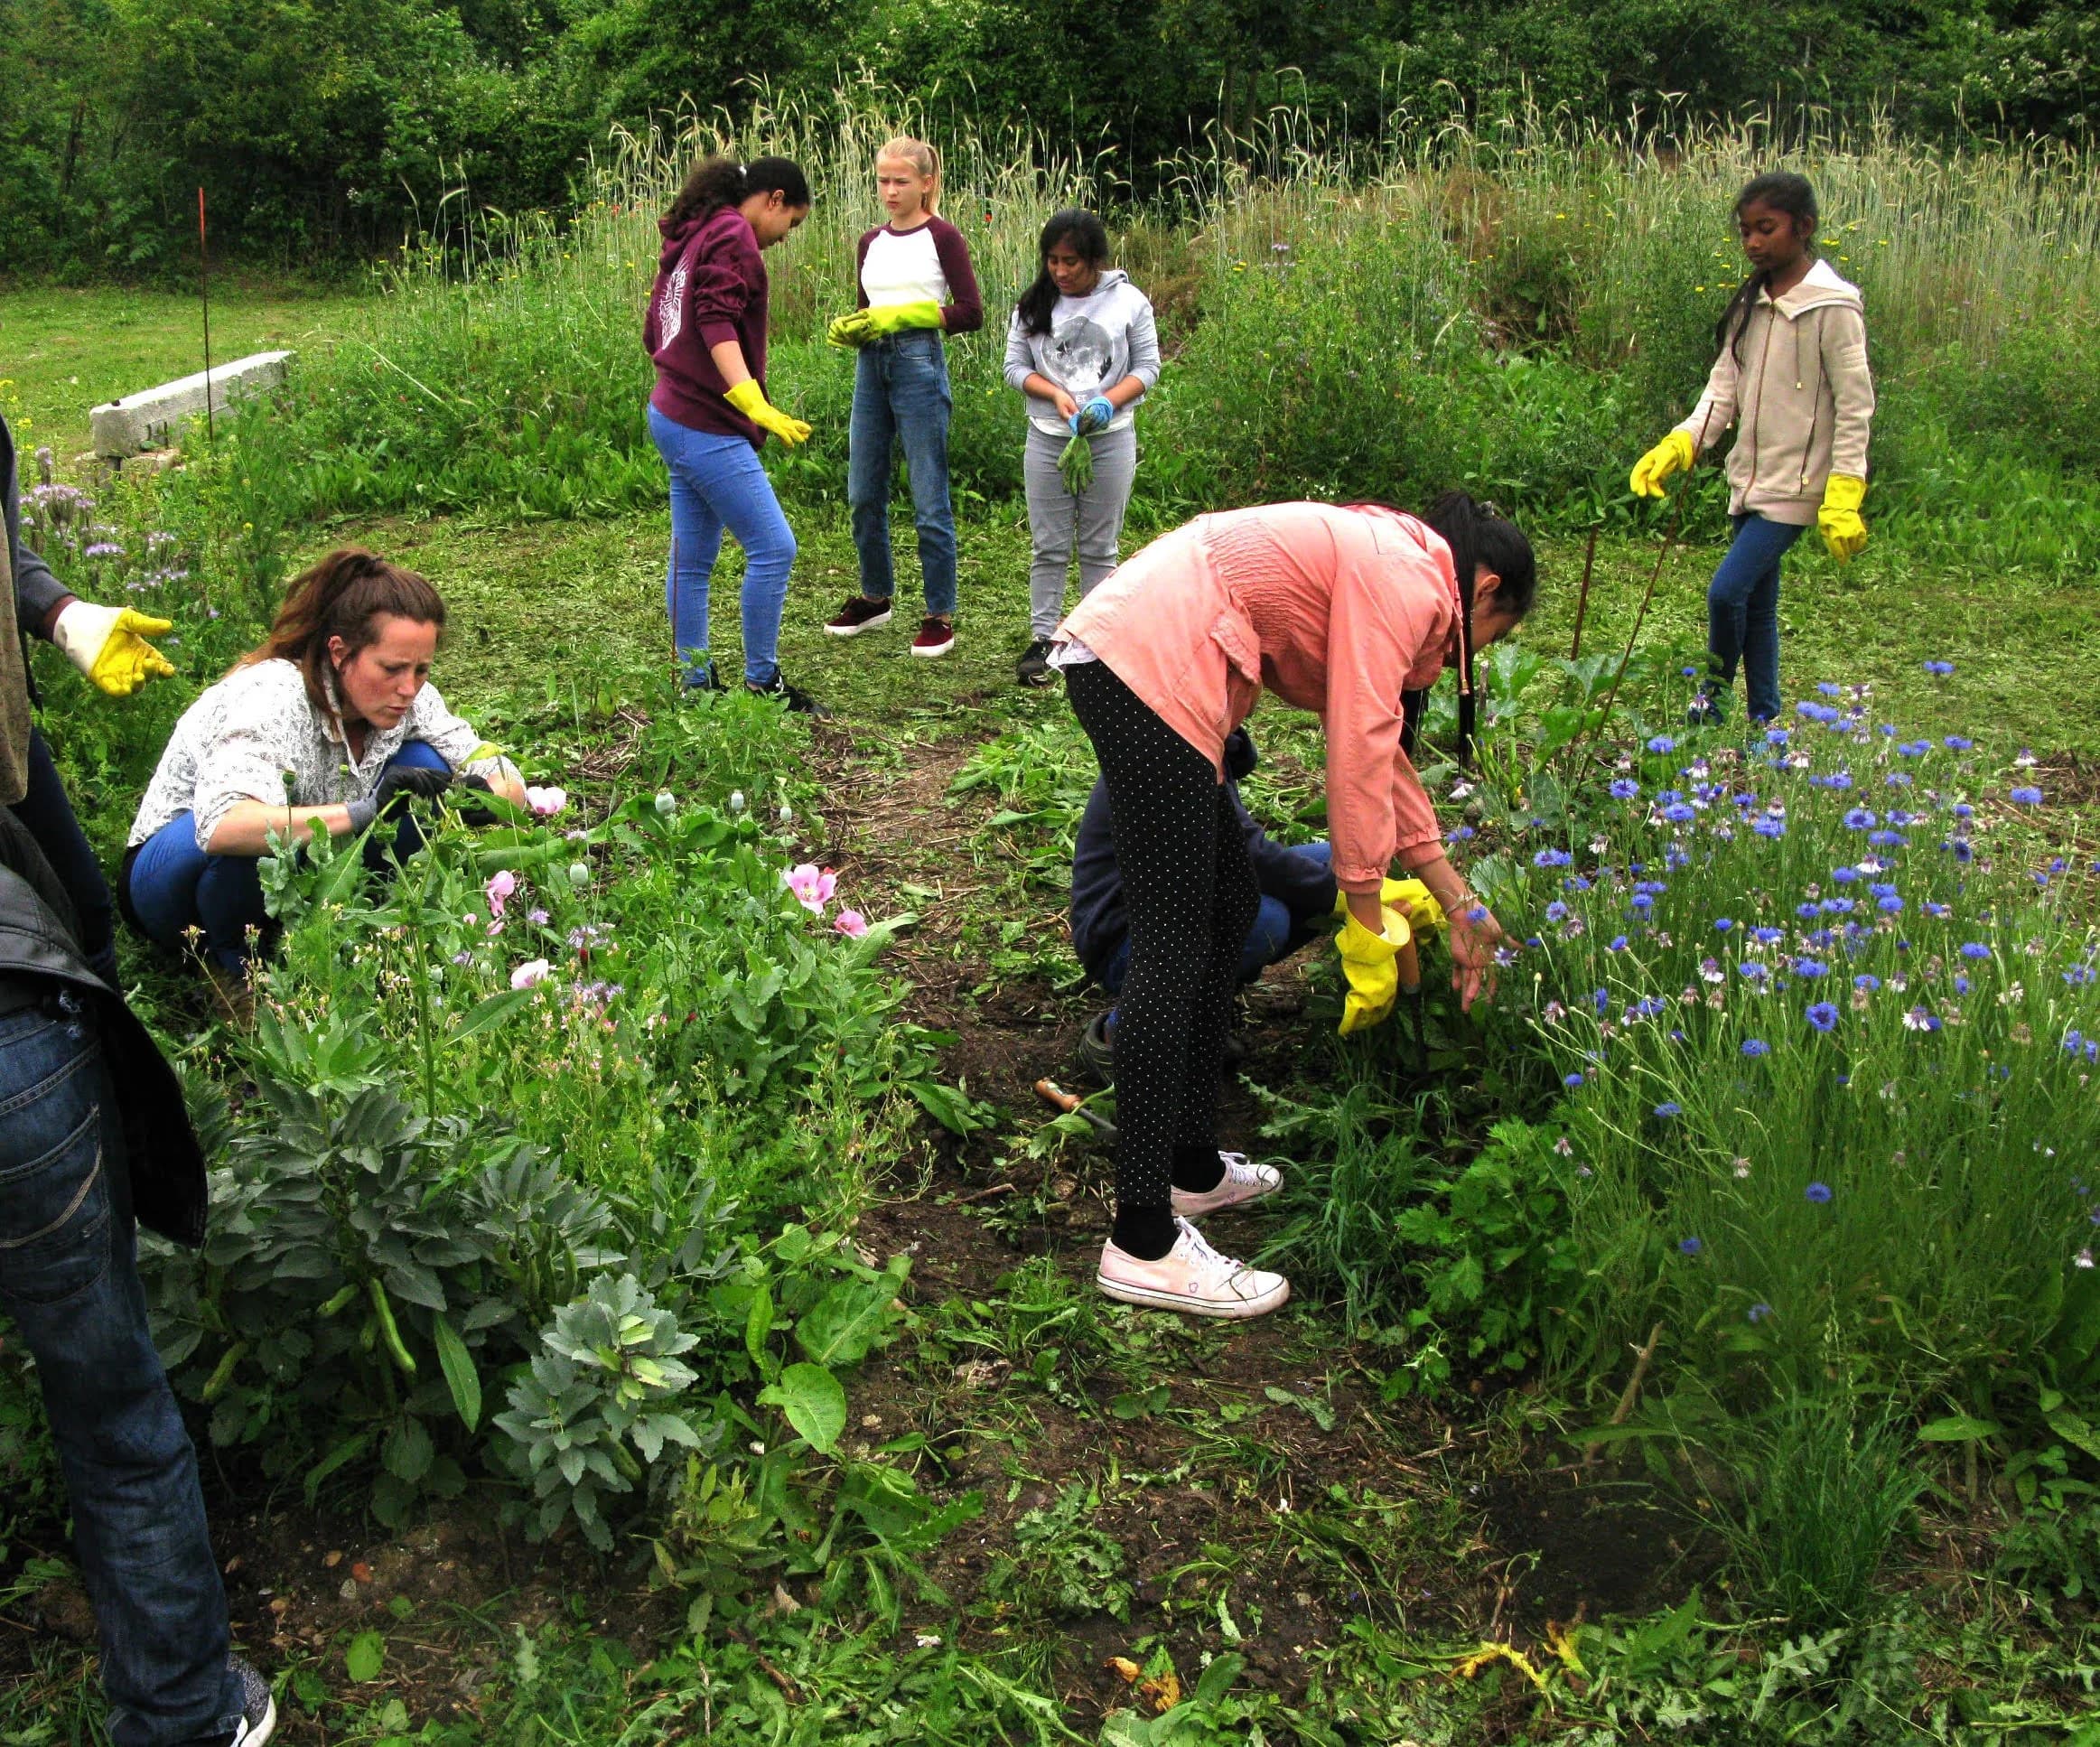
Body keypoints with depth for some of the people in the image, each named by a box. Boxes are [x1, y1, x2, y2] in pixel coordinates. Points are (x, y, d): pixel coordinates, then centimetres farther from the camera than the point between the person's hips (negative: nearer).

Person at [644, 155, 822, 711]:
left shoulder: (692, 235, 20)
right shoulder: (732, 233, -8)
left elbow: (656, 331, 22)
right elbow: (717, 322, -21)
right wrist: (754, 404, -31)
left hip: (674, 415, 11)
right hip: (708, 425, -11)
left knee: (692, 561, 12)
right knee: (773, 548, -8)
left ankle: (695, 685, 17)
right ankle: (761, 682, -2)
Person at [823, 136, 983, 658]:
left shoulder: (941, 236, -2)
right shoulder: (872, 242, 14)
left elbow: (970, 313, -8)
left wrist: (901, 316, -15)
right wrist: (846, 329, 0)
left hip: (919, 364, -6)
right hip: (871, 366, 6)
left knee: (929, 499, -5)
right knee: (863, 493, 10)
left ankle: (940, 615, 2)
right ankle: (875, 598, 25)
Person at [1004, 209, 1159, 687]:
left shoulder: (1129, 302, 0)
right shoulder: (1035, 304, 4)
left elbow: (1147, 366, 1)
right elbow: (1015, 366, 4)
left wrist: (1109, 400, -17)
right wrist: (1055, 394, -14)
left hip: (1111, 438, -1)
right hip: (1047, 437, 1)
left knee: (1099, 548, 6)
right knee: (1049, 546, 3)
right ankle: (1042, 638, 8)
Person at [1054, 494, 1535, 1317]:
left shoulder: (1385, 563, 25)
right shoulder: (1406, 582, -5)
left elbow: (1383, 754, 28)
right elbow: (1359, 758, -12)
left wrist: (1460, 905, 29)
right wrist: (1368, 924, -4)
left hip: (1111, 652, 11)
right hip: (1150, 670, -11)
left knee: (1228, 908, 18)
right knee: (1175, 946, -9)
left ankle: (1191, 1167, 27)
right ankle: (1143, 1242, -6)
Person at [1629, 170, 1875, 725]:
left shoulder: (1833, 307, -12)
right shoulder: (1751, 303, 9)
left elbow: (1855, 406, -13)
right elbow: (1725, 387, 7)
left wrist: (1843, 499, -18)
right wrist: (1676, 447, -9)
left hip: (1796, 483, -7)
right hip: (1750, 478, 7)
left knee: (1727, 590, -15)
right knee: (1757, 604, 11)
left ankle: (1717, 687, 9)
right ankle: (1764, 718, 21)